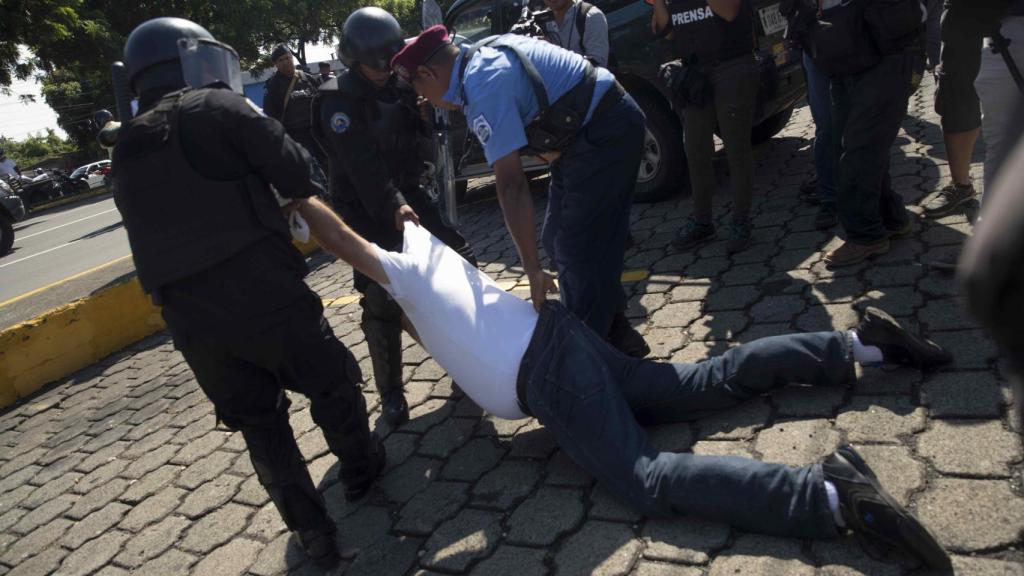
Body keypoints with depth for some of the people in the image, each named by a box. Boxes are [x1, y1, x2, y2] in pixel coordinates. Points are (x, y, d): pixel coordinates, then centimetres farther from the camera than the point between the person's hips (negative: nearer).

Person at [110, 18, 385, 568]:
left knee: (259, 424, 18)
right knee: (331, 383, 18)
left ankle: (311, 531, 23)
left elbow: (158, 227, 18)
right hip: (263, 298, -6)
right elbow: (297, 173, -5)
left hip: (192, 321, 6)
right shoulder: (219, 108, -3)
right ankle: (359, 468, 38)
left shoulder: (127, 150, 17)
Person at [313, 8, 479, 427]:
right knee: (381, 298, -10)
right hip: (365, 209, -6)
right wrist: (393, 205, -39)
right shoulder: (337, 101, -14)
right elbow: (361, 163, -27)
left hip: (406, 194, 6)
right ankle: (390, 393, 4)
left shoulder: (400, 87, 6)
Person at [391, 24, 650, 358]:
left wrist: (532, 270, -29)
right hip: (592, 129, 10)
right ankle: (615, 335, 23)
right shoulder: (481, 55, 7)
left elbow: (511, 185, -29)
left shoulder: (482, 89, -22)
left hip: (604, 132, -10)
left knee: (580, 250, -7)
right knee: (559, 243, 13)